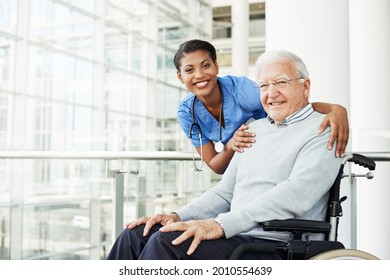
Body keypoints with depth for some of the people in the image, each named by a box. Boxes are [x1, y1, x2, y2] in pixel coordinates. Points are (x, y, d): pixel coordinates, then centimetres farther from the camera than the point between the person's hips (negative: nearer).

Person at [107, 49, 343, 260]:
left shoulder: (322, 131, -4)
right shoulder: (255, 129, 21)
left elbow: (295, 195, -20)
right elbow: (225, 192, 19)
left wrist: (221, 224, -26)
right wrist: (178, 217, 2)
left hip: (277, 246, -7)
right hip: (236, 237, 7)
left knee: (168, 242, -26)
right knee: (137, 234, -8)